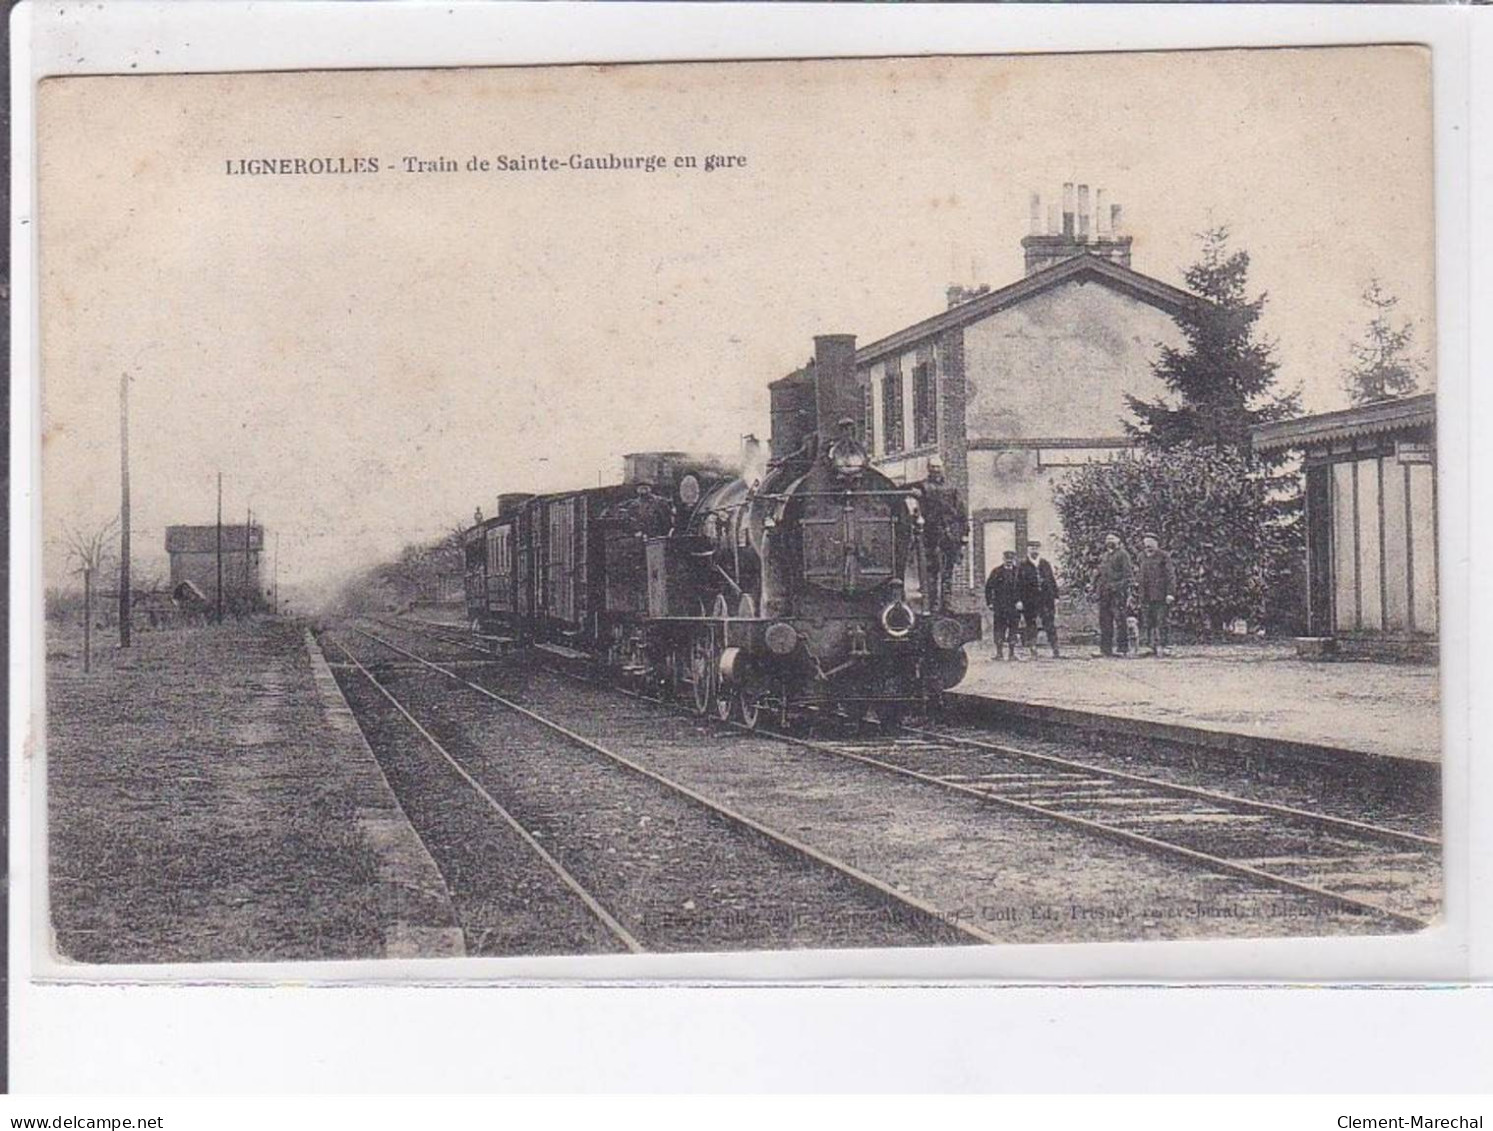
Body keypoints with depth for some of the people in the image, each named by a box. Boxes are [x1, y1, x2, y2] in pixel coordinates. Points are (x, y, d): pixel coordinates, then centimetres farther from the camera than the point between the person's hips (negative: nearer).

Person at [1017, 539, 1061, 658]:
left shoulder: (1046, 564, 11)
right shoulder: (1023, 567, 4)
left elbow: (1053, 581, 13)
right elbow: (1019, 585, 2)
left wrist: (1055, 597, 7)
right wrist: (1019, 600, -6)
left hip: (1046, 600, 1)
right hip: (1030, 602, -1)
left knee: (1050, 624, -5)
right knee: (1031, 626, 2)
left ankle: (1055, 649, -2)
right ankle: (1033, 651, 7)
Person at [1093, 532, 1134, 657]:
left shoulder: (1122, 555, -1)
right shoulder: (1105, 556, 21)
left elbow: (1128, 574, -7)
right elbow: (1099, 575, 26)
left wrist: (1126, 590, -15)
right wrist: (1096, 589, 19)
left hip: (1117, 592, -7)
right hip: (1105, 592, 7)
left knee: (1119, 619, -10)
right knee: (1105, 621, 6)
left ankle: (1123, 648, -7)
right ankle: (1106, 649, 9)